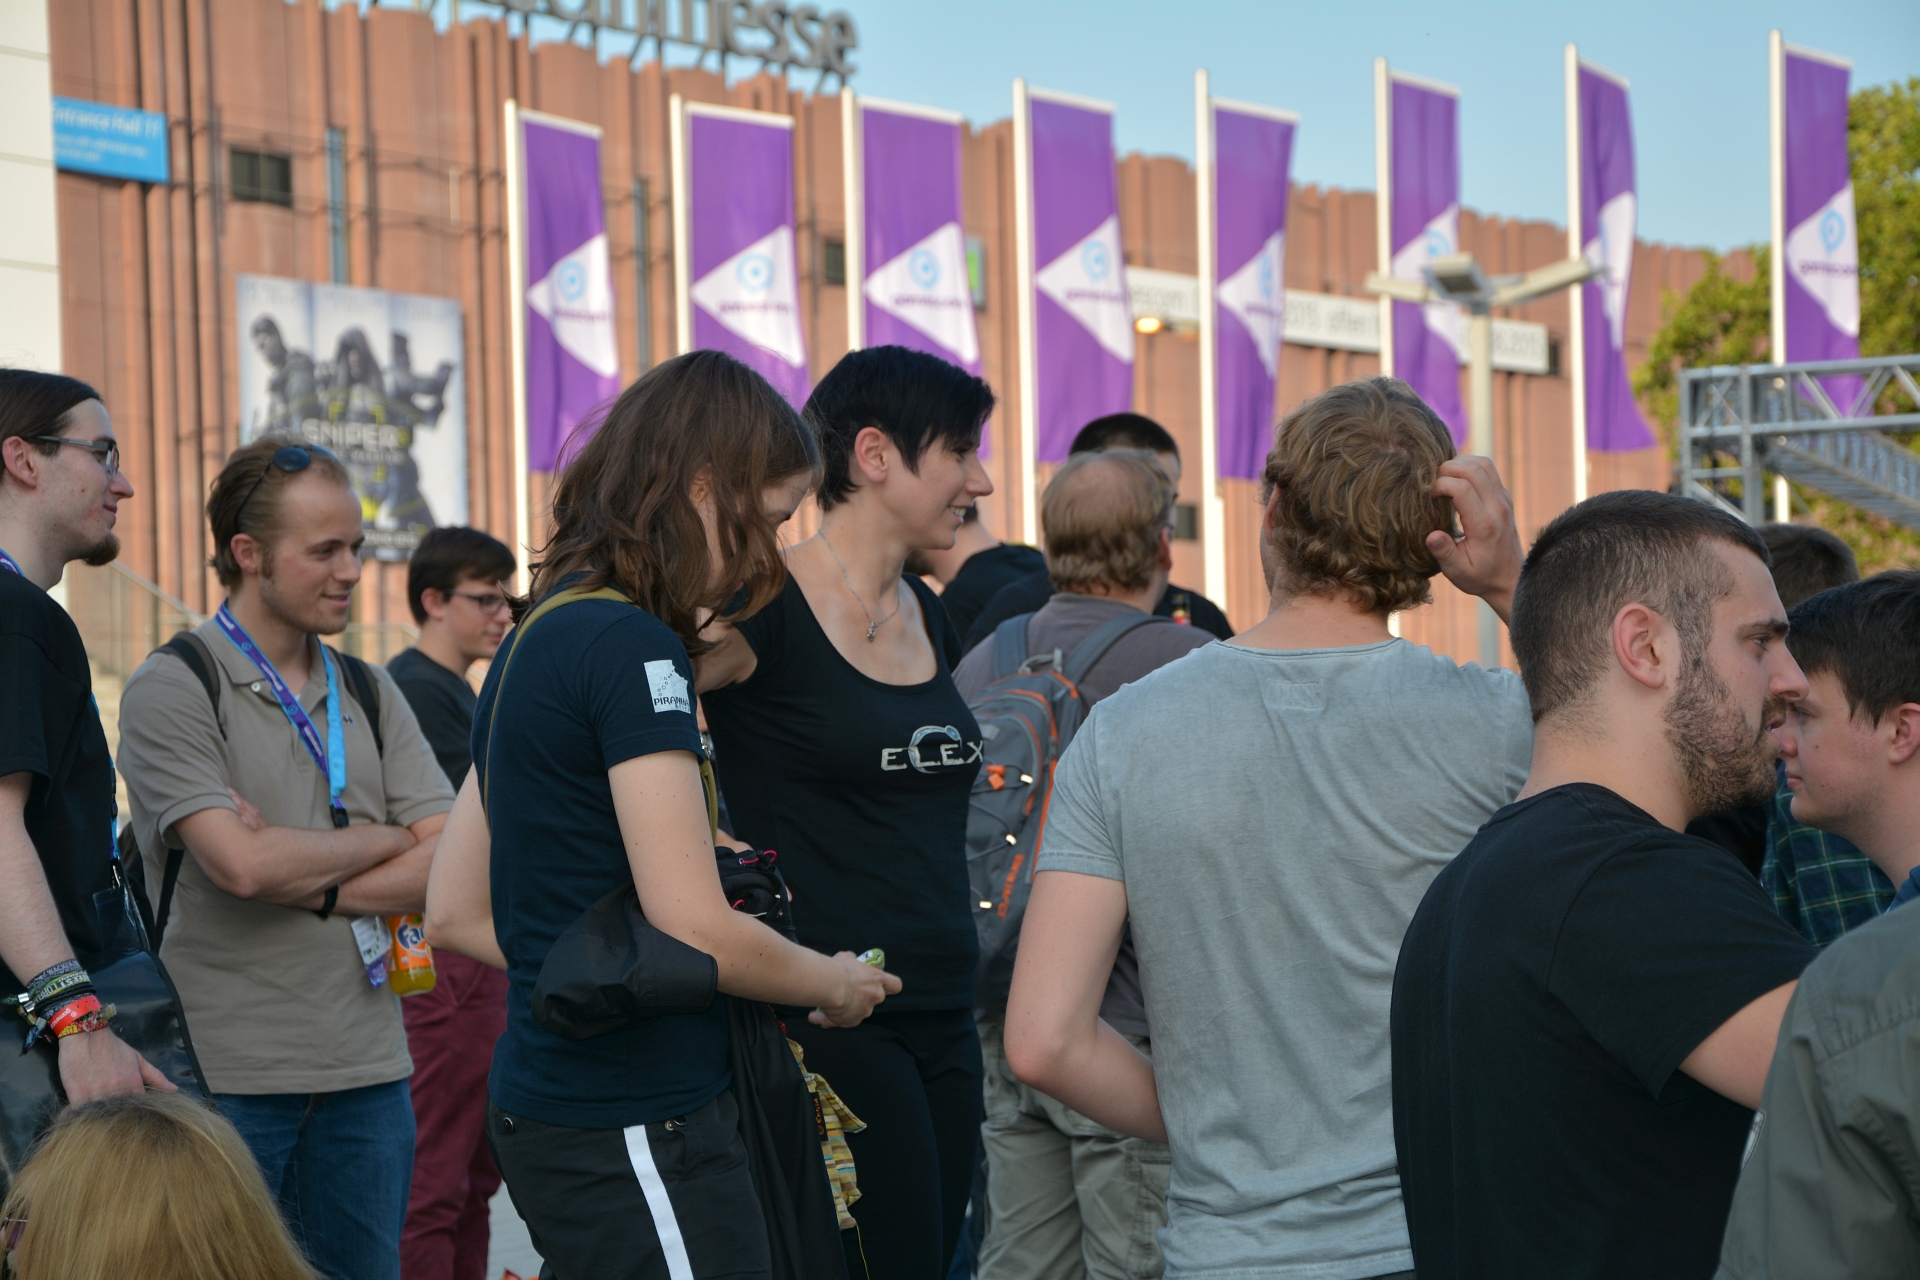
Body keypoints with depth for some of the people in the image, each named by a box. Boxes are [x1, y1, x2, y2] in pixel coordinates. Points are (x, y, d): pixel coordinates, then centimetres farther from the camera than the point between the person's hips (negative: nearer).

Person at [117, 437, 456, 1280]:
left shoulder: (369, 693, 14)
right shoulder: (173, 689, -5)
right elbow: (243, 864, -18)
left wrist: (310, 886, -10)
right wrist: (383, 841, -2)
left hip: (367, 1071, 5)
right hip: (226, 1076, -5)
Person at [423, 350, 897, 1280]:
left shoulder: (535, 642, 14)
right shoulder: (631, 646, -15)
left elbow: (454, 914, 18)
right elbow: (698, 930, -20)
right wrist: (834, 984, -2)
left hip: (540, 1103, 10)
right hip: (637, 1131, -10)